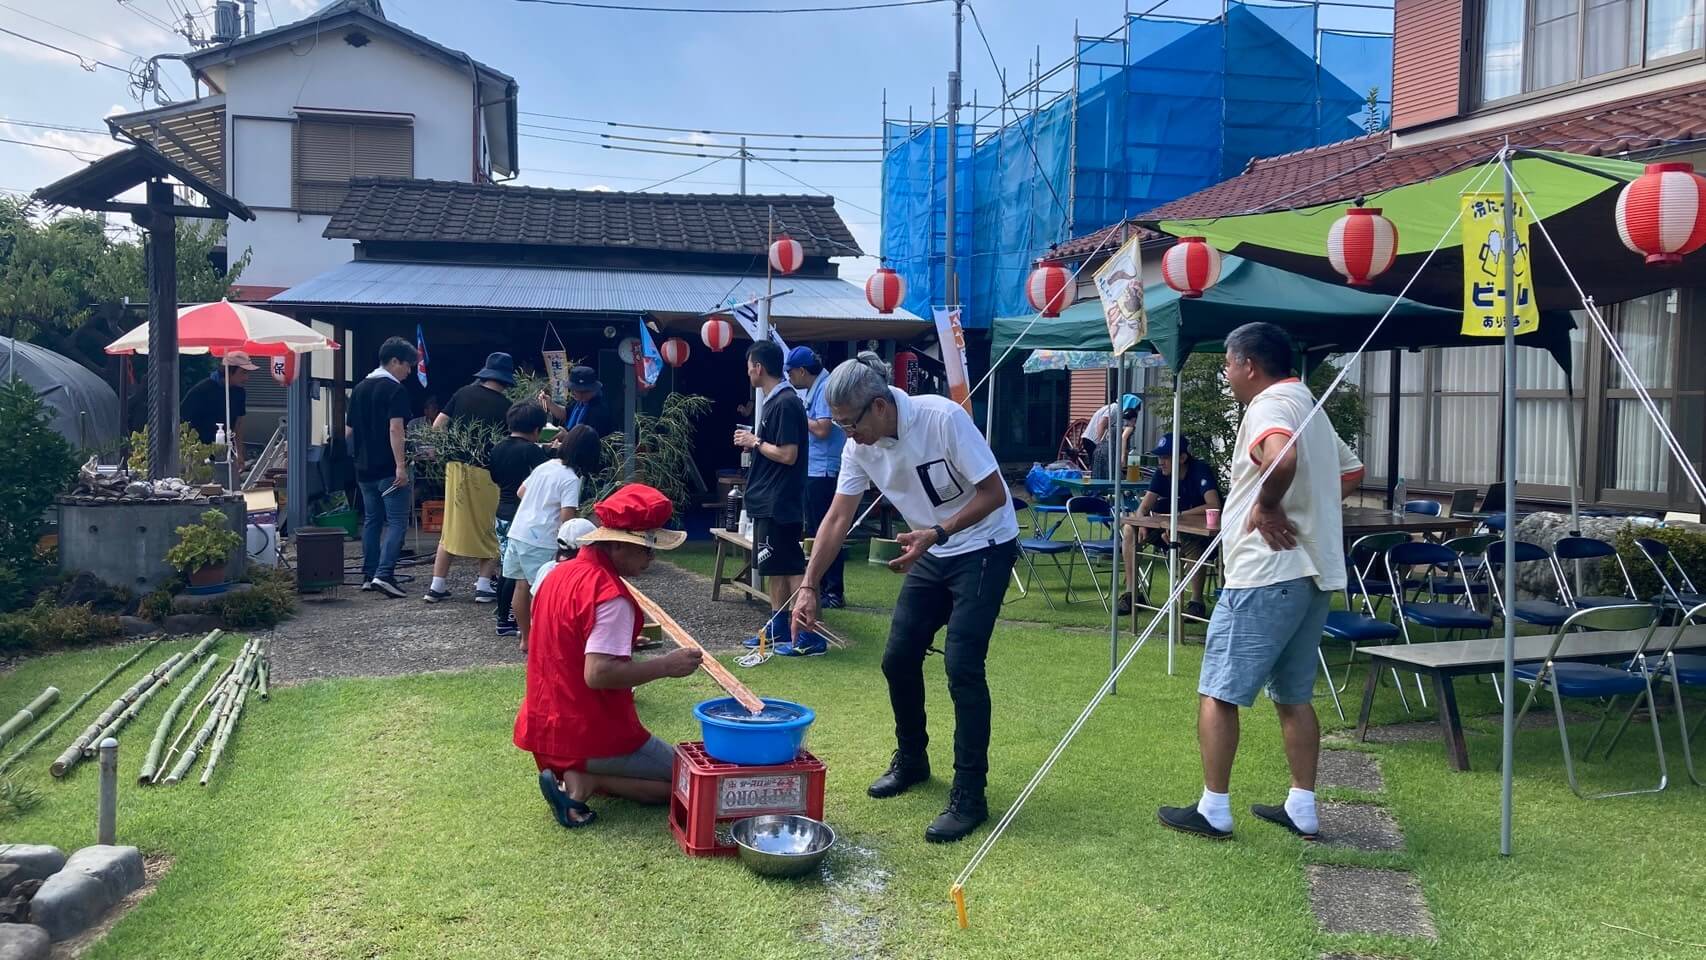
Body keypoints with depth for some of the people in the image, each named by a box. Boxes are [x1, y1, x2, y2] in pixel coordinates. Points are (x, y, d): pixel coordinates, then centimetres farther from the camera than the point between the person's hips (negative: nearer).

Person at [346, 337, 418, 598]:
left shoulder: (359, 389, 14)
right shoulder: (395, 390, -10)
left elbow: (348, 431, 16)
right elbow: (395, 429, -20)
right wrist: (400, 465, -23)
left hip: (364, 468, 8)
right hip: (388, 469, -7)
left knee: (371, 520, 15)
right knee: (397, 521, -5)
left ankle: (369, 575, 17)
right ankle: (384, 574, -16)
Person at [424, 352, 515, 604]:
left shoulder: (463, 393, 4)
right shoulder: (505, 406, -6)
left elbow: (437, 426, 4)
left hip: (456, 467, 4)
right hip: (485, 471, -4)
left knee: (451, 527, 13)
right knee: (490, 529, 11)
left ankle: (437, 586, 13)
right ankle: (484, 585, 6)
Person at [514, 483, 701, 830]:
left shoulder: (562, 572, 7)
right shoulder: (611, 596, -22)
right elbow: (598, 674, -29)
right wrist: (666, 665, -22)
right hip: (591, 737, -9)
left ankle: (570, 775, 4)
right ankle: (584, 781, -10)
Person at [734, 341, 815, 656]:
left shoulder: (786, 403, -17)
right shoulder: (774, 401, 13)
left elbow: (788, 455, -21)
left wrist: (755, 442, -10)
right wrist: (753, 443, 6)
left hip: (780, 503, -10)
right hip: (768, 501, 10)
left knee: (791, 567, -8)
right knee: (773, 567, 14)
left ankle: (810, 636, -6)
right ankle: (778, 628, 22)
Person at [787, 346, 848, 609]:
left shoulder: (825, 389, -14)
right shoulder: (813, 390, 15)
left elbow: (822, 429, -23)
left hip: (824, 472, -10)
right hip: (814, 471, 10)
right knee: (816, 531, 16)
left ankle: (835, 592, -1)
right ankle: (821, 586, 25)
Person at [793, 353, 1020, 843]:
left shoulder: (943, 418, -26)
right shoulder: (860, 447, -7)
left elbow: (994, 493, -22)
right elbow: (837, 519, -1)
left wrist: (938, 533, -31)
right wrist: (808, 587, -7)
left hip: (983, 548, -7)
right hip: (931, 552, 7)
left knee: (961, 665, -15)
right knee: (898, 658, 6)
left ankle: (969, 796, -5)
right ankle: (911, 760, 29)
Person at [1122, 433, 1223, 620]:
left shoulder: (1201, 471, -20)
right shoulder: (1162, 475, -1)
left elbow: (1214, 506, -34)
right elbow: (1144, 507, -4)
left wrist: (1180, 515, -36)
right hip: (1175, 527, 7)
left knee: (1191, 541, -41)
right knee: (1131, 530, -10)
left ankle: (1197, 602, -26)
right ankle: (1132, 593, -4)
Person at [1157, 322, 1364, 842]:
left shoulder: (1269, 407, -12)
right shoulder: (1311, 409, 19)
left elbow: (1282, 457, -35)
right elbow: (1351, 471, 31)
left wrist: (1267, 505, -19)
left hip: (1267, 574, -10)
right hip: (1312, 574, 10)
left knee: (1217, 691, -1)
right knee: (1294, 695, 15)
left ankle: (1213, 809, 4)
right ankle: (1302, 808, 19)